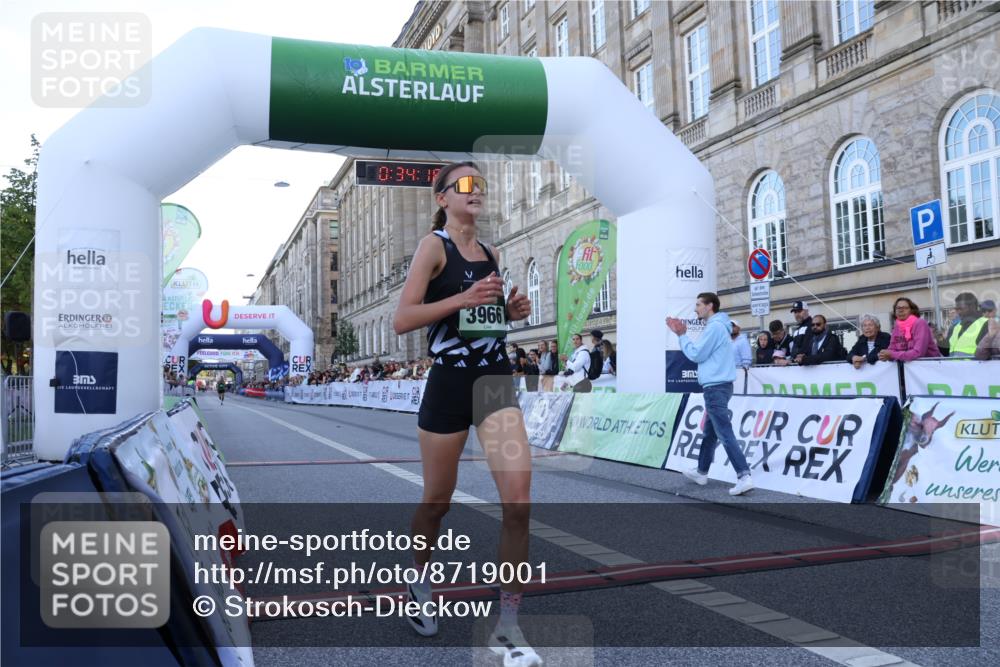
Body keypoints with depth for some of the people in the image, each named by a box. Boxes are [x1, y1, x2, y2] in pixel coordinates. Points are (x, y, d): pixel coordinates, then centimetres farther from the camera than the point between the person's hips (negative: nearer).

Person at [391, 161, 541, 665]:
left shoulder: (491, 253, 13)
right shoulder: (434, 245, -4)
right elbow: (401, 321, -13)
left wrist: (512, 311, 6)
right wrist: (463, 299, -22)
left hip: (495, 379, 5)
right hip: (449, 382, -4)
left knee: (519, 500, -10)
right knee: (437, 501, 11)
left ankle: (508, 626, 1)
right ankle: (418, 584, 40)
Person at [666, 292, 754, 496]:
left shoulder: (714, 326, -14)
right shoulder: (718, 326, 18)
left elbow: (696, 355, -13)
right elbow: (702, 352, 18)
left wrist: (682, 335, -1)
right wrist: (682, 334, 13)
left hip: (715, 387, -11)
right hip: (718, 386, 11)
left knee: (725, 434, -13)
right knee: (709, 432, 18)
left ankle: (744, 477, -17)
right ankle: (701, 472, 29)